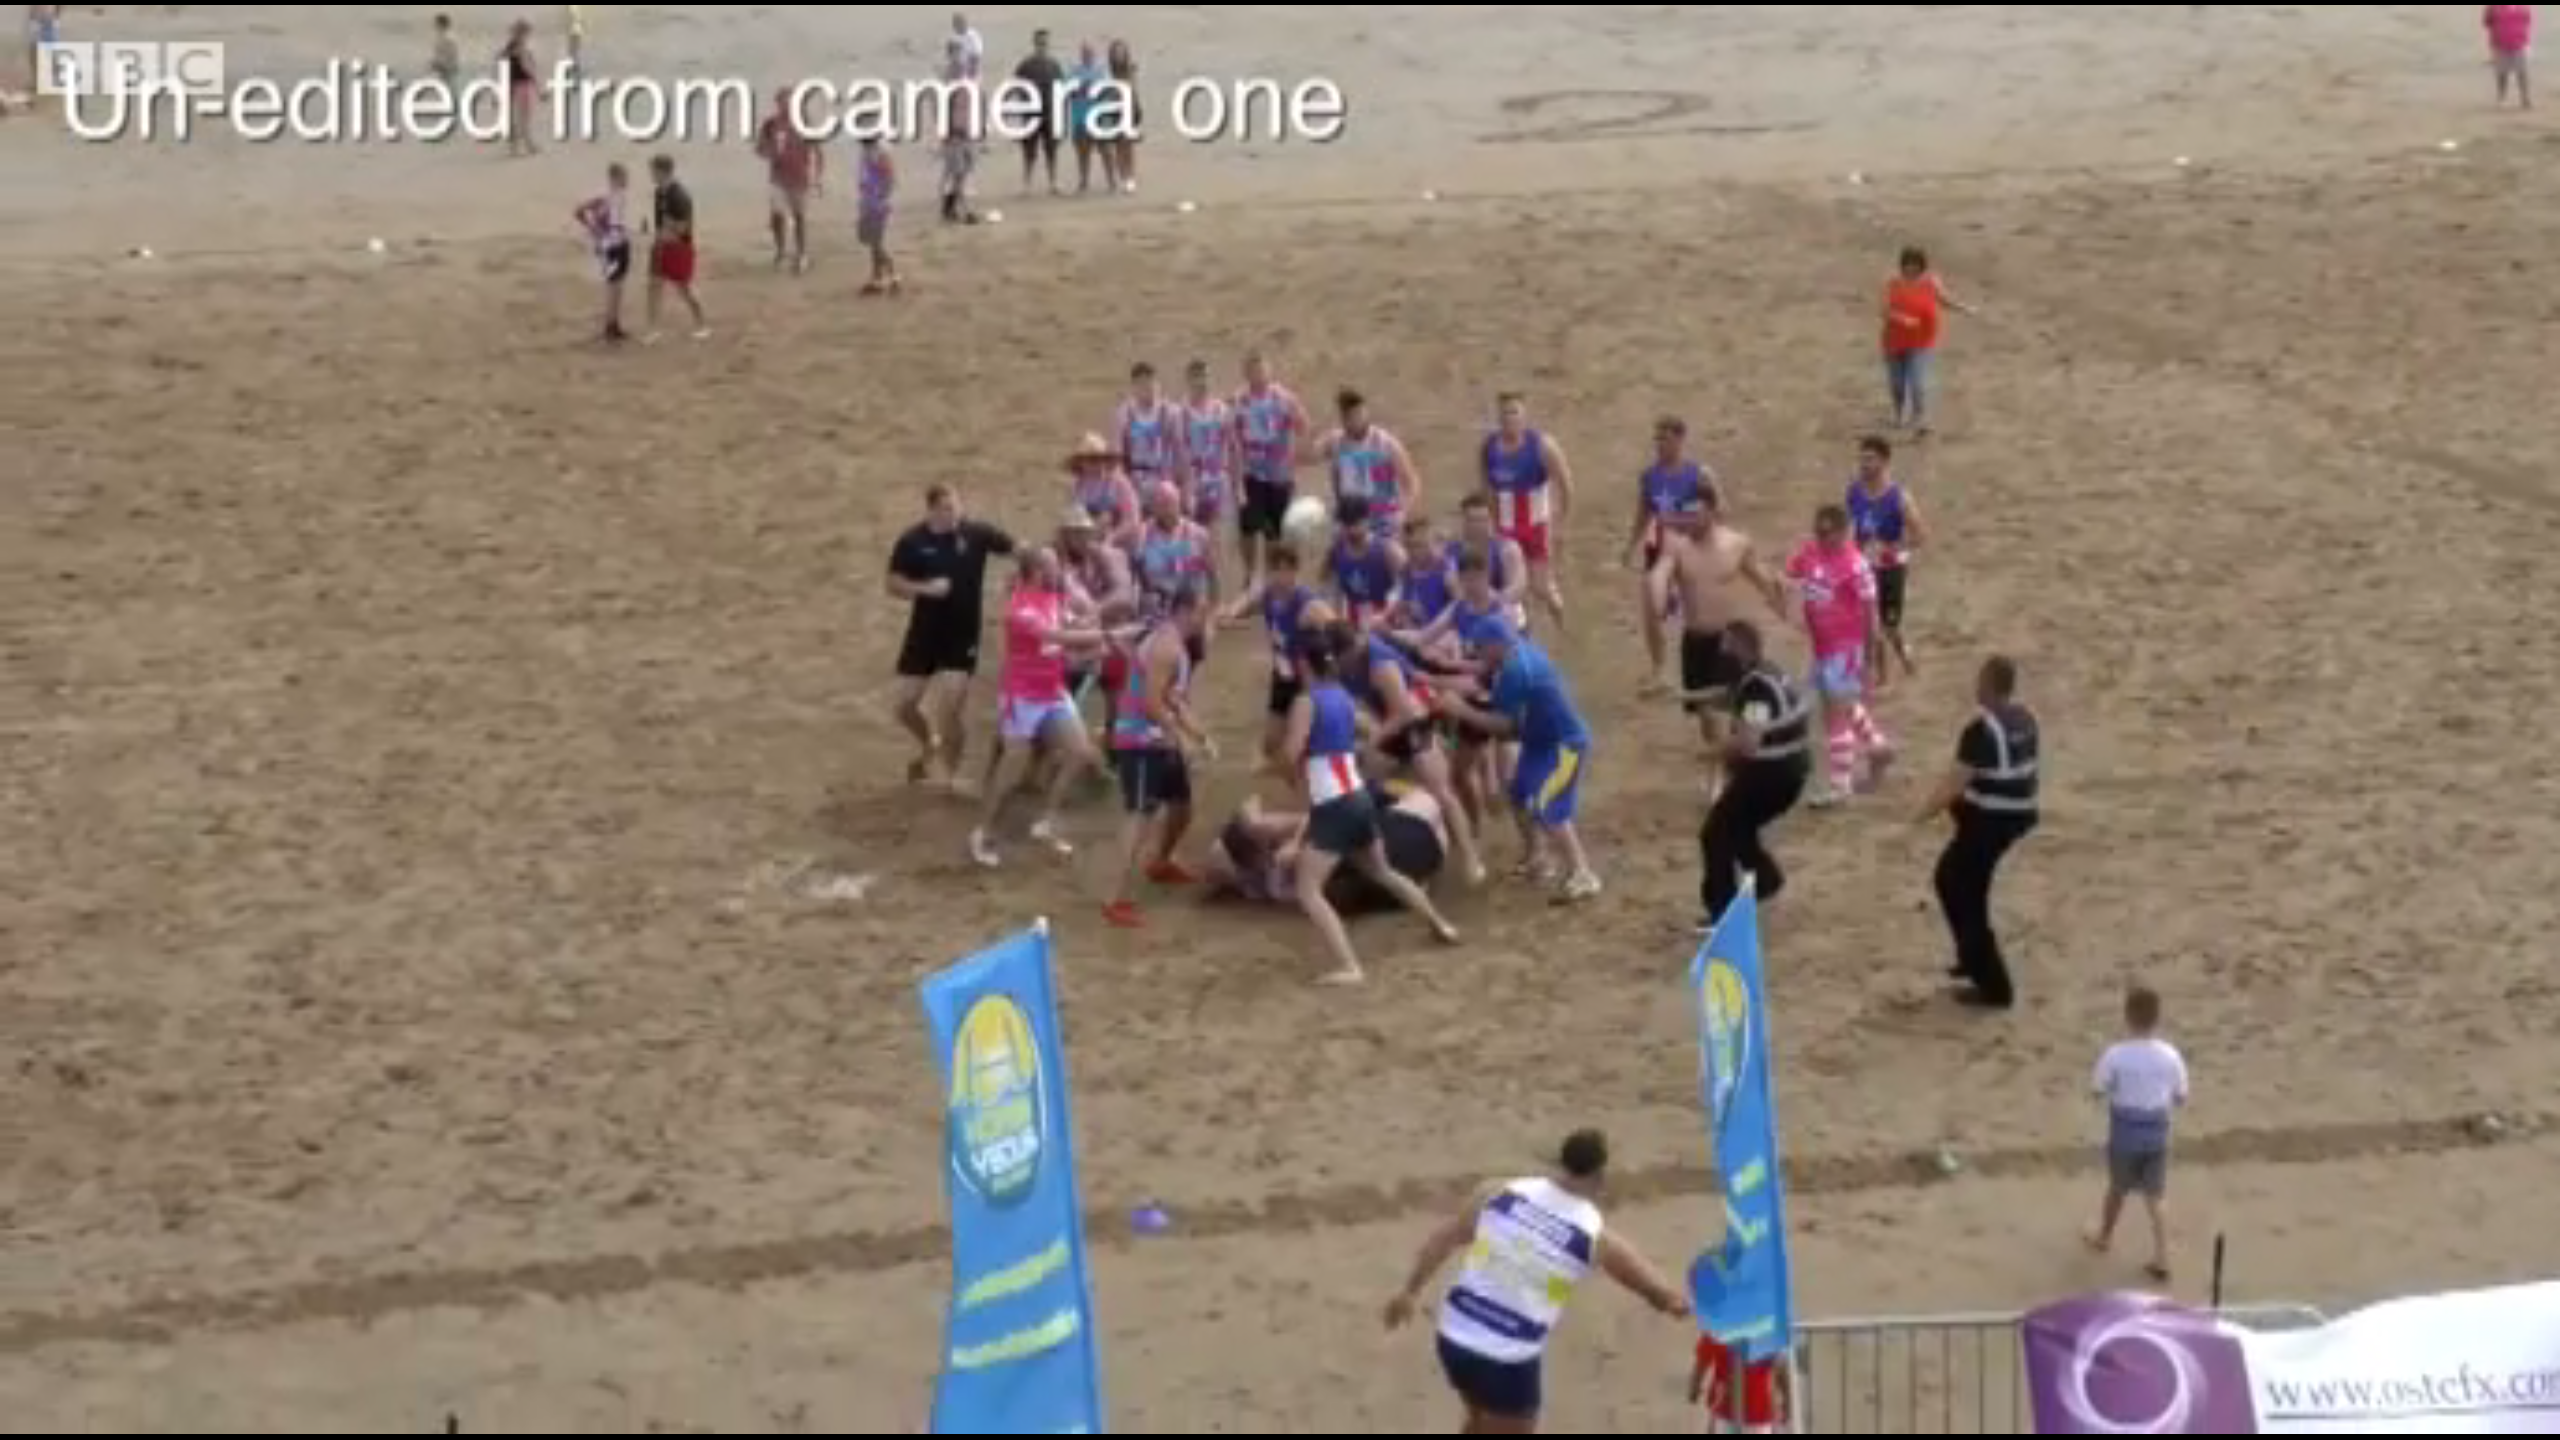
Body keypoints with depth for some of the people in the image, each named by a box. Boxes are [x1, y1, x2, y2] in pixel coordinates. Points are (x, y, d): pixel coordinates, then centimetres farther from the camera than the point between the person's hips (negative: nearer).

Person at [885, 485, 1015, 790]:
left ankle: (949, 773, 13)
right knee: (905, 707, 8)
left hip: (963, 635, -2)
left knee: (949, 713, -9)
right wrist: (925, 588, -21)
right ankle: (930, 745, 40)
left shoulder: (975, 533, -11)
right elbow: (894, 585, -5)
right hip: (924, 633, 2)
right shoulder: (912, 541, -9)